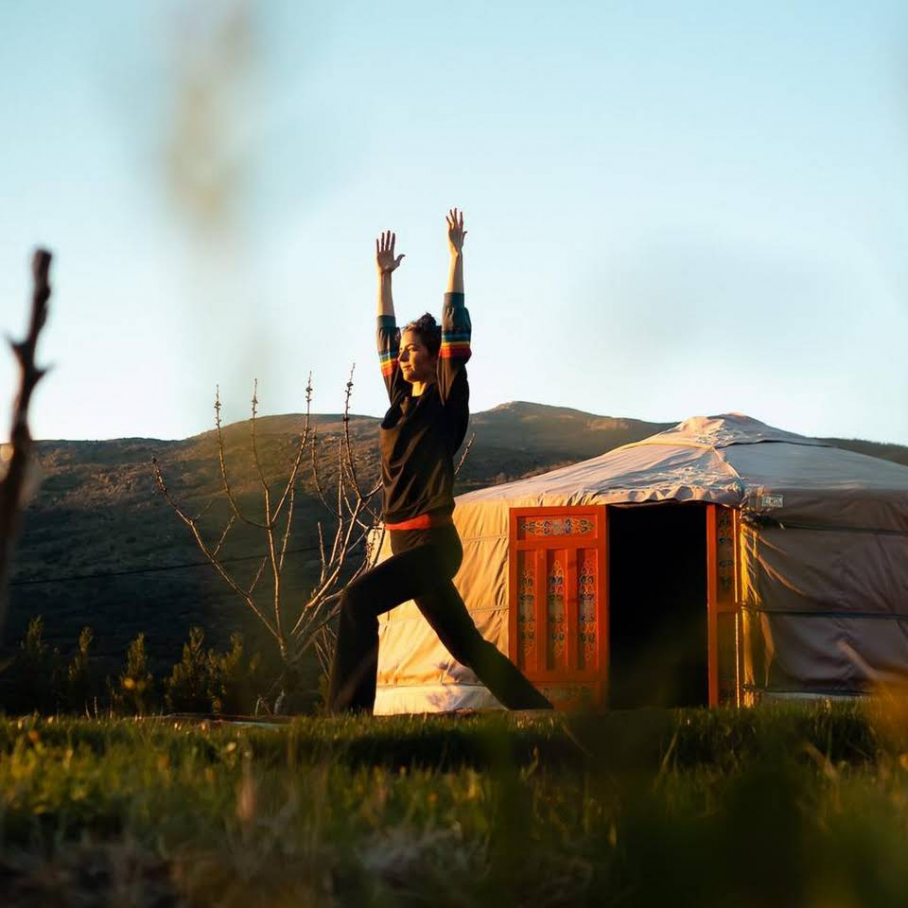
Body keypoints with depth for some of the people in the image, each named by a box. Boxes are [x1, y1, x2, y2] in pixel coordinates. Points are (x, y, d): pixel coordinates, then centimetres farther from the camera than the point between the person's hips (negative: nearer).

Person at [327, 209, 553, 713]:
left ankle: (348, 711, -28)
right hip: (407, 543, 8)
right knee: (466, 645, 12)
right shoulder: (403, 397, 14)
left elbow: (456, 326, -8)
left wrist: (456, 255, -6)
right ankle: (538, 710, 21)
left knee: (359, 602, -25)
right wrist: (385, 275, 26)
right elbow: (385, 335, 23)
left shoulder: (447, 401, -4)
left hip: (433, 543, -8)